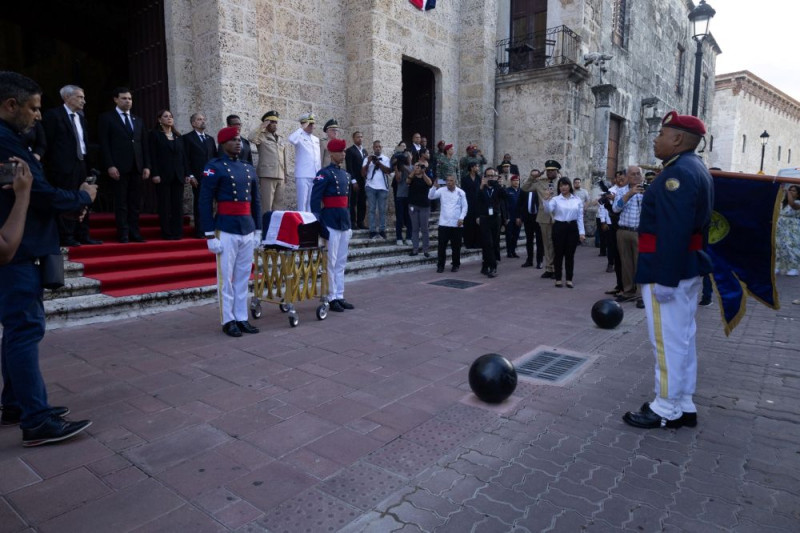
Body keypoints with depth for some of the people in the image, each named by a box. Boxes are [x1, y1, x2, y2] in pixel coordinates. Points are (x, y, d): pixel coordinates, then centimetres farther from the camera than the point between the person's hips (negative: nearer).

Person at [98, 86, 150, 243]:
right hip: (119, 167, -4)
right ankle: (123, 234, 1)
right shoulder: (106, 118, 5)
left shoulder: (138, 120, 20)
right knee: (121, 203, -2)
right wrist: (110, 165, -12)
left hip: (137, 167, 4)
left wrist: (147, 166, 6)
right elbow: (104, 144, -3)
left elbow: (144, 145, 16)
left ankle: (134, 233, 7)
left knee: (135, 203, 4)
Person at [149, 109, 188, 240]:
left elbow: (183, 156, 14)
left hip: (178, 175, 4)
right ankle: (166, 233, 1)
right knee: (165, 205, -2)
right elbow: (153, 155, -4)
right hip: (163, 175, -4)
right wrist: (155, 174, -14)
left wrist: (186, 174, 6)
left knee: (178, 205, 3)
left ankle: (178, 232, 7)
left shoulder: (178, 136, 16)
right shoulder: (155, 134, 3)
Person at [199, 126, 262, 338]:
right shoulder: (214, 167, -5)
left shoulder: (248, 168, 13)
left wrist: (258, 230, 13)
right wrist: (210, 235, -14)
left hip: (248, 231, 6)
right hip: (226, 231, -6)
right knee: (226, 278, 3)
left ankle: (242, 318, 20)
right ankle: (228, 321, 12)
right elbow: (205, 203, -9)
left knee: (243, 277, 11)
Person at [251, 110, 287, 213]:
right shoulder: (262, 136, 2)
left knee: (278, 204, 8)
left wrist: (285, 175, 16)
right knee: (267, 203, -6)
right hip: (267, 175, -6)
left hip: (280, 176, 6)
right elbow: (252, 138, -21)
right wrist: (262, 126, -11)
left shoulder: (280, 139, 20)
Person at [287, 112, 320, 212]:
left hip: (315, 176, 6)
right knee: (302, 201, -4)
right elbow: (291, 139, -26)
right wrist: (302, 128, -16)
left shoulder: (316, 139, 17)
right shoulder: (300, 137, -2)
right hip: (303, 175, -6)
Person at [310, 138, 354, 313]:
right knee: (331, 262, -2)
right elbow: (315, 200, -14)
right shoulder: (324, 173, -8)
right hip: (331, 222, -8)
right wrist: (319, 224, -18)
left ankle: (340, 296, 18)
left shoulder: (346, 174, 16)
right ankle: (331, 298, 5)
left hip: (344, 222, 8)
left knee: (341, 262, 11)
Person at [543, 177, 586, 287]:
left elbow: (580, 217, 6)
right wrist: (546, 199, -34)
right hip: (559, 227, -2)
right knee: (558, 254, 2)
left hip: (572, 228, 2)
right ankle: (558, 279, 12)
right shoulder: (555, 199, -1)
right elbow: (548, 210, -18)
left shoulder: (577, 200, 6)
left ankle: (569, 279, 14)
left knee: (570, 254, 5)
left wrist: (582, 232, 1)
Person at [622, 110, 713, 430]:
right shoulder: (696, 169, 16)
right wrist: (672, 272, 20)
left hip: (669, 271, -11)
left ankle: (666, 410, 11)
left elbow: (673, 232, -25)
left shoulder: (678, 173, -18)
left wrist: (664, 278, -25)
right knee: (682, 338, 15)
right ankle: (683, 406, 25)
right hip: (689, 268, 11)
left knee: (667, 340, -1)